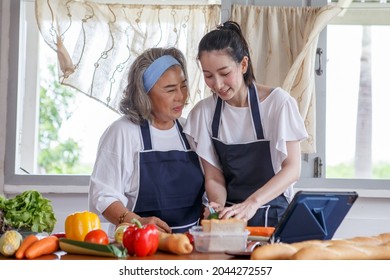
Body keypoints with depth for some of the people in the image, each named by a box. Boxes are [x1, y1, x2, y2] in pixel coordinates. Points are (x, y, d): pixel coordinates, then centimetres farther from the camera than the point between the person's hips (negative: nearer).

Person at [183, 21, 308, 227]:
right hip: (229, 217, 3)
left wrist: (252, 203, -26)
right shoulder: (204, 112, 1)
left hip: (272, 216, -3)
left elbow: (292, 168, -11)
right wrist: (218, 207, -19)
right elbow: (213, 178, 2)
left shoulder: (278, 103, -8)